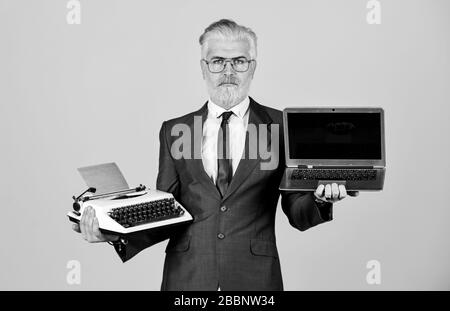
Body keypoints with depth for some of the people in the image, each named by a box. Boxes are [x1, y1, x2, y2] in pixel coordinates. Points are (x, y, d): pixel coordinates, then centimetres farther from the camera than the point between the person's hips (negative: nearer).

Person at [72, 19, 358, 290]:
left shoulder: (282, 127, 0)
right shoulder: (174, 131, 4)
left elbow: (298, 215, 1)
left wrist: (320, 198, -19)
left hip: (255, 277, -1)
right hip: (186, 277, 1)